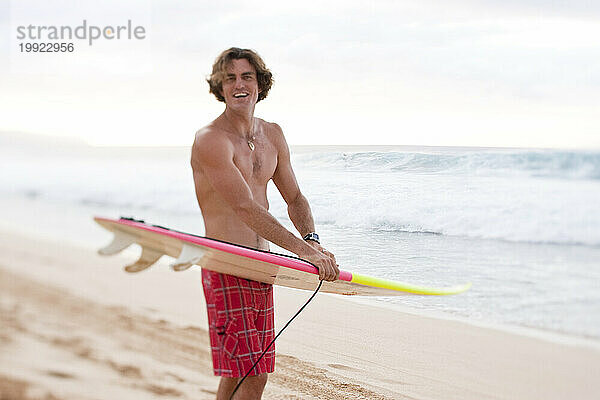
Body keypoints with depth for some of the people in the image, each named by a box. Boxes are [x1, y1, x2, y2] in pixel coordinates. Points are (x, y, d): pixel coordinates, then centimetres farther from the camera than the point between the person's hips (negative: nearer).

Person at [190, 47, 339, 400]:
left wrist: (313, 240, -3)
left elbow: (294, 199, 17)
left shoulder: (272, 135, 12)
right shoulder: (211, 140, -14)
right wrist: (303, 250, -26)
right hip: (227, 268, -7)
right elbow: (245, 208, -22)